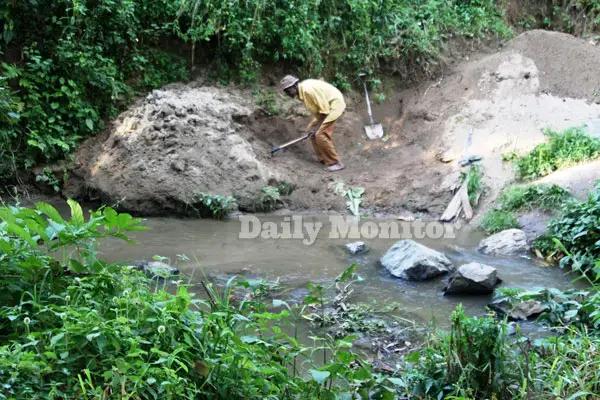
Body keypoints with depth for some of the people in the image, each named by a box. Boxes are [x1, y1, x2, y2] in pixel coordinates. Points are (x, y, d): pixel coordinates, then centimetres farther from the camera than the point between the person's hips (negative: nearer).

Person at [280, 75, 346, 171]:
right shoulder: (300, 92, 3)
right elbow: (315, 108, 10)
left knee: (320, 134, -15)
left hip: (335, 104, -10)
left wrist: (317, 127, -18)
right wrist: (314, 125, 2)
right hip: (325, 105, 10)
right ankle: (323, 159, 19)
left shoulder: (307, 89, -27)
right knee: (311, 129, 12)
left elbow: (324, 109, -25)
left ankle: (336, 163, -5)